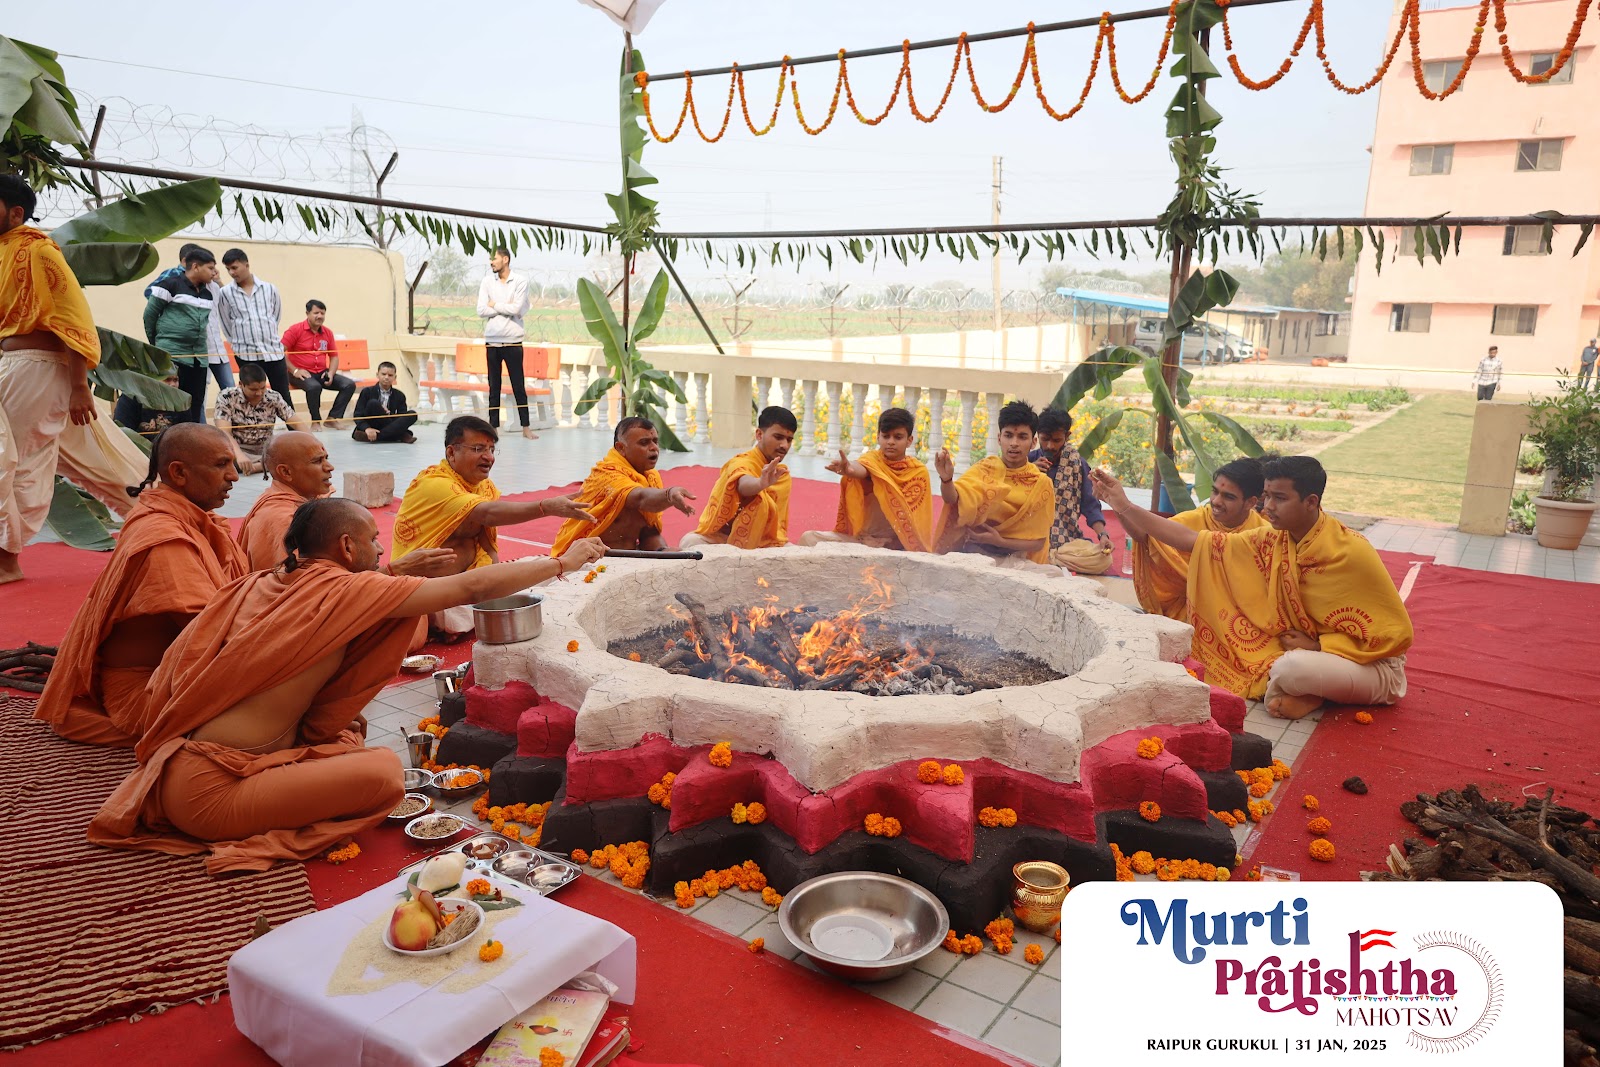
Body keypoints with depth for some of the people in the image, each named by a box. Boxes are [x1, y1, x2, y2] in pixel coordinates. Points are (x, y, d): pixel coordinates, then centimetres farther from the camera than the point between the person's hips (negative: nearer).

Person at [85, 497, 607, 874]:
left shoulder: (262, 583, 9)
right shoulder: (347, 589, -11)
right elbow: (471, 587, -9)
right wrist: (563, 561, 2)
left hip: (180, 760, 9)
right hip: (209, 790, -9)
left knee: (349, 730, 18)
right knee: (384, 770, -19)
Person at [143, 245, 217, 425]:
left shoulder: (208, 291, 14)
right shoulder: (171, 284, -5)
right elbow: (149, 314, -1)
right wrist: (158, 345, 6)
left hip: (199, 358, 6)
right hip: (172, 356, -6)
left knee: (195, 409, 6)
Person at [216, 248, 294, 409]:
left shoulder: (269, 288, 4)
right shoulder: (225, 294, 1)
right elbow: (227, 323, 9)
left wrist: (267, 336, 12)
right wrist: (239, 341, 9)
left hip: (273, 350, 1)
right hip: (246, 354, -1)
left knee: (284, 396, 3)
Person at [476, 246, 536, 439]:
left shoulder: (520, 281, -2)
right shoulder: (487, 282, 6)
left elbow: (516, 309, -14)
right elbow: (481, 311, -3)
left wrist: (494, 304, -3)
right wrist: (506, 308, -8)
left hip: (513, 341, -3)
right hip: (492, 341, 3)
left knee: (519, 386, 2)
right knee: (494, 388, 7)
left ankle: (525, 427, 9)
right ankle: (494, 427, 12)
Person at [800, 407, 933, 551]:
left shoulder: (919, 473, -1)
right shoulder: (873, 459, -5)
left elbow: (919, 517, 4)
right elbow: (861, 469, -30)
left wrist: (918, 548, -7)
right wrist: (850, 469, -53)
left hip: (899, 546, -1)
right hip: (864, 539, 1)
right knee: (809, 537, -17)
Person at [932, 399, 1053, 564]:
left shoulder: (1041, 484, -3)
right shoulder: (983, 470, -2)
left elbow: (1038, 542, 0)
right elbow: (953, 499, -19)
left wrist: (1000, 541, -15)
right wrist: (946, 479, -40)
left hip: (1014, 561, -1)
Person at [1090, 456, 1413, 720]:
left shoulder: (1351, 553, -22)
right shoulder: (1272, 542, -6)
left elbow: (1397, 633, -17)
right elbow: (1192, 541, -8)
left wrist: (1316, 645, -19)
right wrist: (1124, 505, -13)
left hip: (1373, 665, -7)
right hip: (1306, 650, 7)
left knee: (1290, 668, -34)